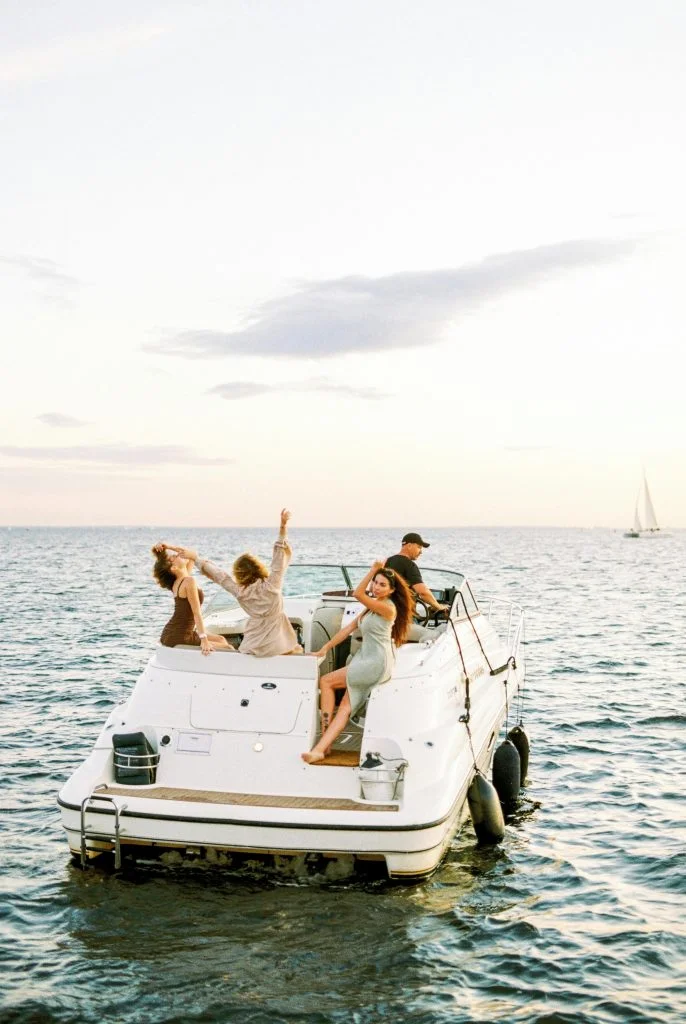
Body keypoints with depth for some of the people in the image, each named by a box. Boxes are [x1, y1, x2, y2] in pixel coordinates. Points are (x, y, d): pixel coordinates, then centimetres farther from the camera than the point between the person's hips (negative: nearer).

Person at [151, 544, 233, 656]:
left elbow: (192, 556, 23)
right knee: (226, 647, -5)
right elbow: (197, 613, -21)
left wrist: (167, 549, 11)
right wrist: (204, 640, -23)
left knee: (221, 639, 19)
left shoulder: (177, 581, 9)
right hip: (178, 638, -10)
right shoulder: (189, 581, -18)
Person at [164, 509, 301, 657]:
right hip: (276, 646, -1)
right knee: (297, 650, 28)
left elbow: (218, 574, 3)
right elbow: (280, 554, -13)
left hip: (254, 648, 1)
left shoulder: (240, 591, -7)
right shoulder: (271, 585, -14)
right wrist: (283, 527, -15)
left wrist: (196, 556, 13)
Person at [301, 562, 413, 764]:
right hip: (365, 660, 8)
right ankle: (320, 748, -16)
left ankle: (325, 731, -1)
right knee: (346, 706, -5)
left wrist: (374, 569, -18)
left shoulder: (388, 608, -13)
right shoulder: (372, 606, 16)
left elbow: (357, 593, -23)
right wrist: (325, 648, 12)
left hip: (377, 664, -8)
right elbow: (349, 628, 15)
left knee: (326, 681, -6)